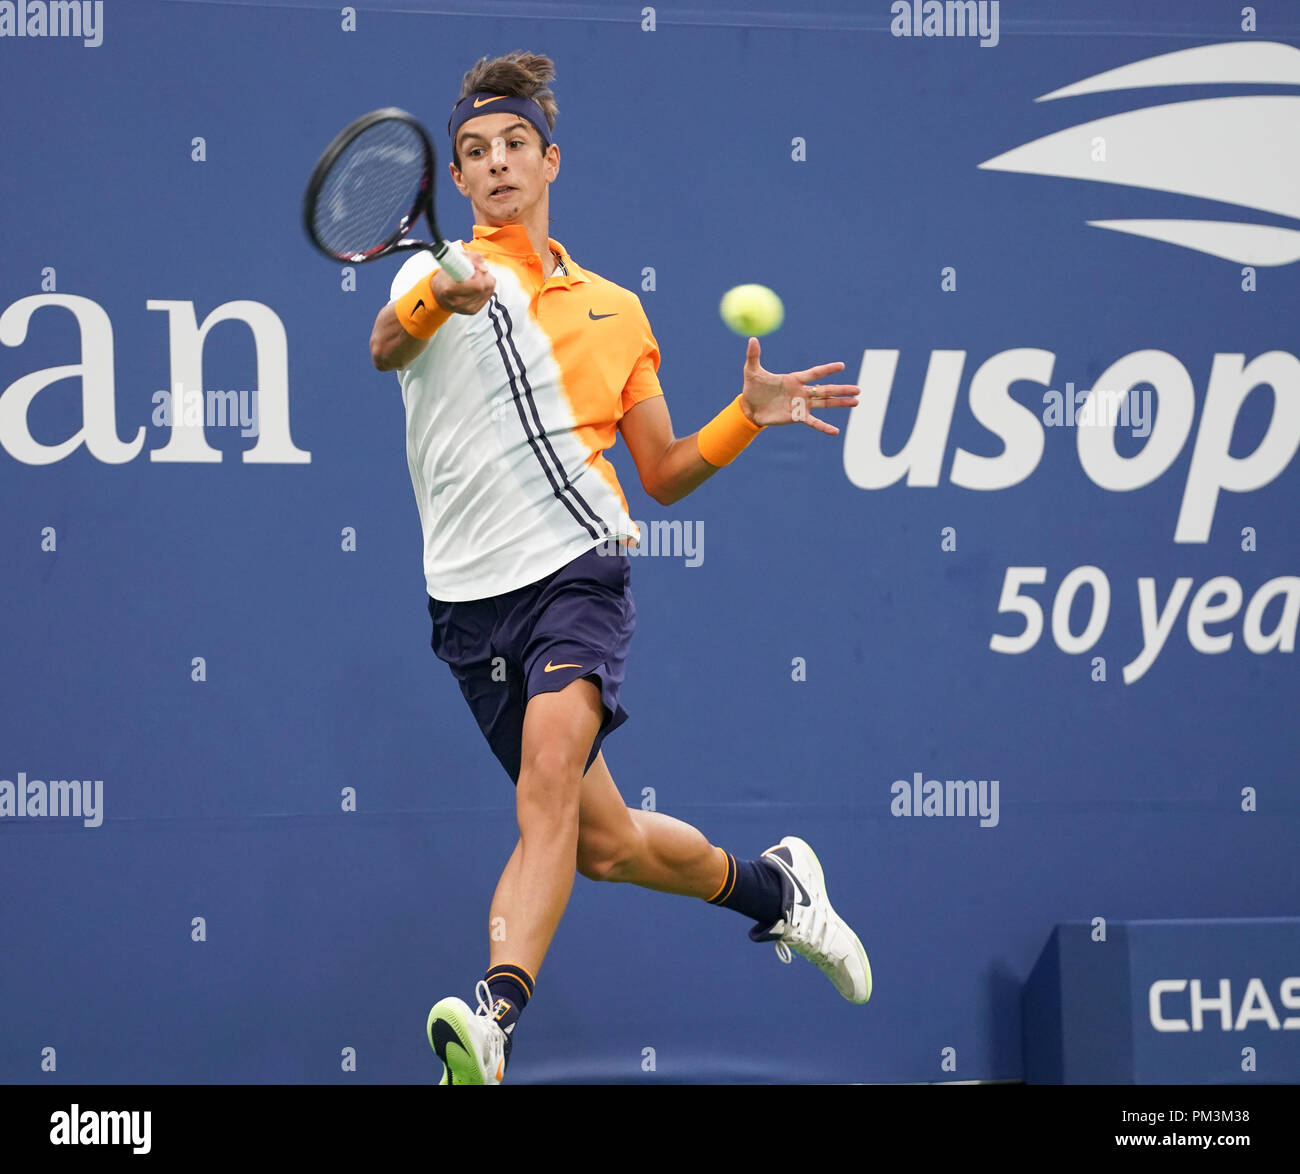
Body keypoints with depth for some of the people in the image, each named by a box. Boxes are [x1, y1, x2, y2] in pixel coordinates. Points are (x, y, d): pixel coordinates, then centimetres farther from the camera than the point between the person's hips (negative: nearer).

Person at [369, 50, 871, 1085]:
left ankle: (497, 1019, -42)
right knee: (601, 843, 8)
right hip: (473, 600, 1)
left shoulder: (615, 311, 17)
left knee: (549, 776, -29)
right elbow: (386, 346, -18)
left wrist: (750, 415, 6)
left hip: (578, 571, -1)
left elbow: (663, 475, 22)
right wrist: (438, 299, -40)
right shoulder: (435, 275, 7)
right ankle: (773, 888, 36)